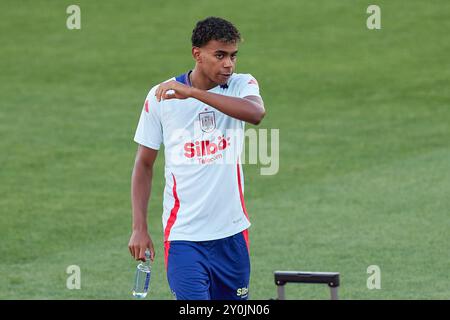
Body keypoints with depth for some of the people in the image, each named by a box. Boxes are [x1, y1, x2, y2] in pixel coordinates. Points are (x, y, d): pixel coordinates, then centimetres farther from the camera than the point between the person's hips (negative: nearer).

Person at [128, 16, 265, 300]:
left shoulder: (242, 85, -1)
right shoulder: (160, 97, -2)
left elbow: (256, 112, -26)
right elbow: (144, 165, 5)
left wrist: (193, 92, -30)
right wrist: (139, 228, -2)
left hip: (232, 233, 2)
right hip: (183, 236, -2)